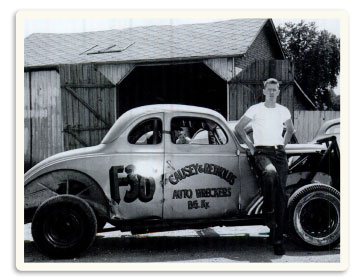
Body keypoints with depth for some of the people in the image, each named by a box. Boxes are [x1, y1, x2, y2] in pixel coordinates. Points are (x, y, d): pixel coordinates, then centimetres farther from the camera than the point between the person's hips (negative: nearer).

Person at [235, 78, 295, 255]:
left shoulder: (283, 111, 14)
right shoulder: (255, 109, 4)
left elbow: (290, 129, 33)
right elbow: (239, 127, 12)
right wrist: (250, 145, 8)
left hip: (279, 153, 4)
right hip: (262, 152, -3)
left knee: (280, 195, -5)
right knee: (270, 173, -39)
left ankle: (278, 239, -3)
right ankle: (268, 213, -23)